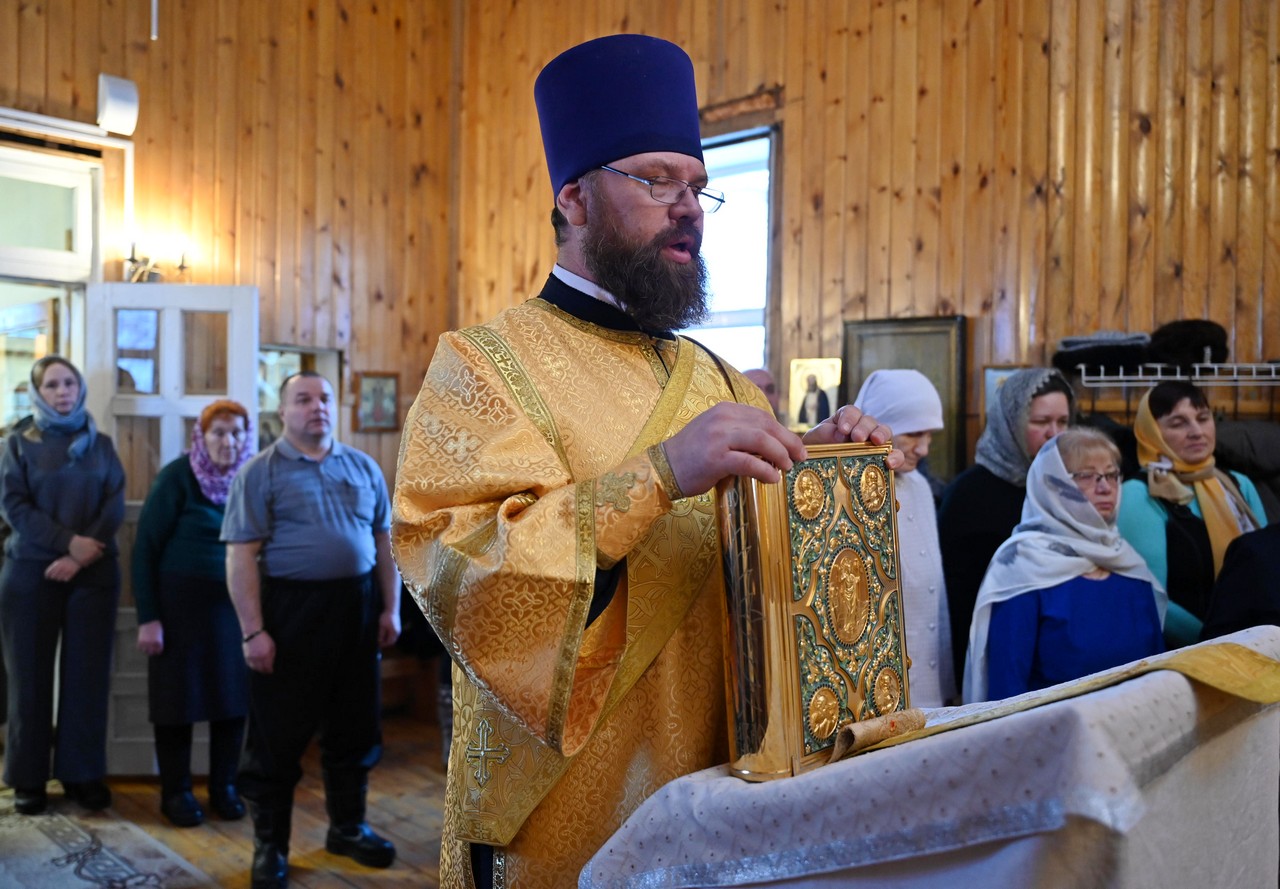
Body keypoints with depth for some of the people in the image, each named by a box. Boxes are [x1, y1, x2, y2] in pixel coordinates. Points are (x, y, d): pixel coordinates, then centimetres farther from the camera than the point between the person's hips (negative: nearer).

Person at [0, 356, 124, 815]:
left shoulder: (100, 444, 10)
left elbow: (115, 505, 1)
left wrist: (82, 554, -13)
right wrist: (69, 541, -16)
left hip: (94, 573, 1)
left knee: (88, 673, 2)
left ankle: (83, 773, 10)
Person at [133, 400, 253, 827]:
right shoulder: (178, 476, -11)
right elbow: (144, 547, -11)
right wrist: (147, 617, -14)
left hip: (234, 603, 4)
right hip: (180, 601, -4)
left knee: (234, 695, 8)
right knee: (178, 695, 5)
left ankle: (223, 787, 23)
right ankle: (175, 792, 21)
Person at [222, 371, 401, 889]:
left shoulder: (364, 468, 10)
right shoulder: (260, 473, -3)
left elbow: (383, 541, 12)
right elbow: (241, 557, -9)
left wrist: (390, 609, 6)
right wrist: (253, 631, -15)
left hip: (356, 608, 5)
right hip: (289, 609, -4)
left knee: (354, 728, 14)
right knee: (277, 734, 5)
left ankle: (348, 828, 31)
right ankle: (270, 846, 20)